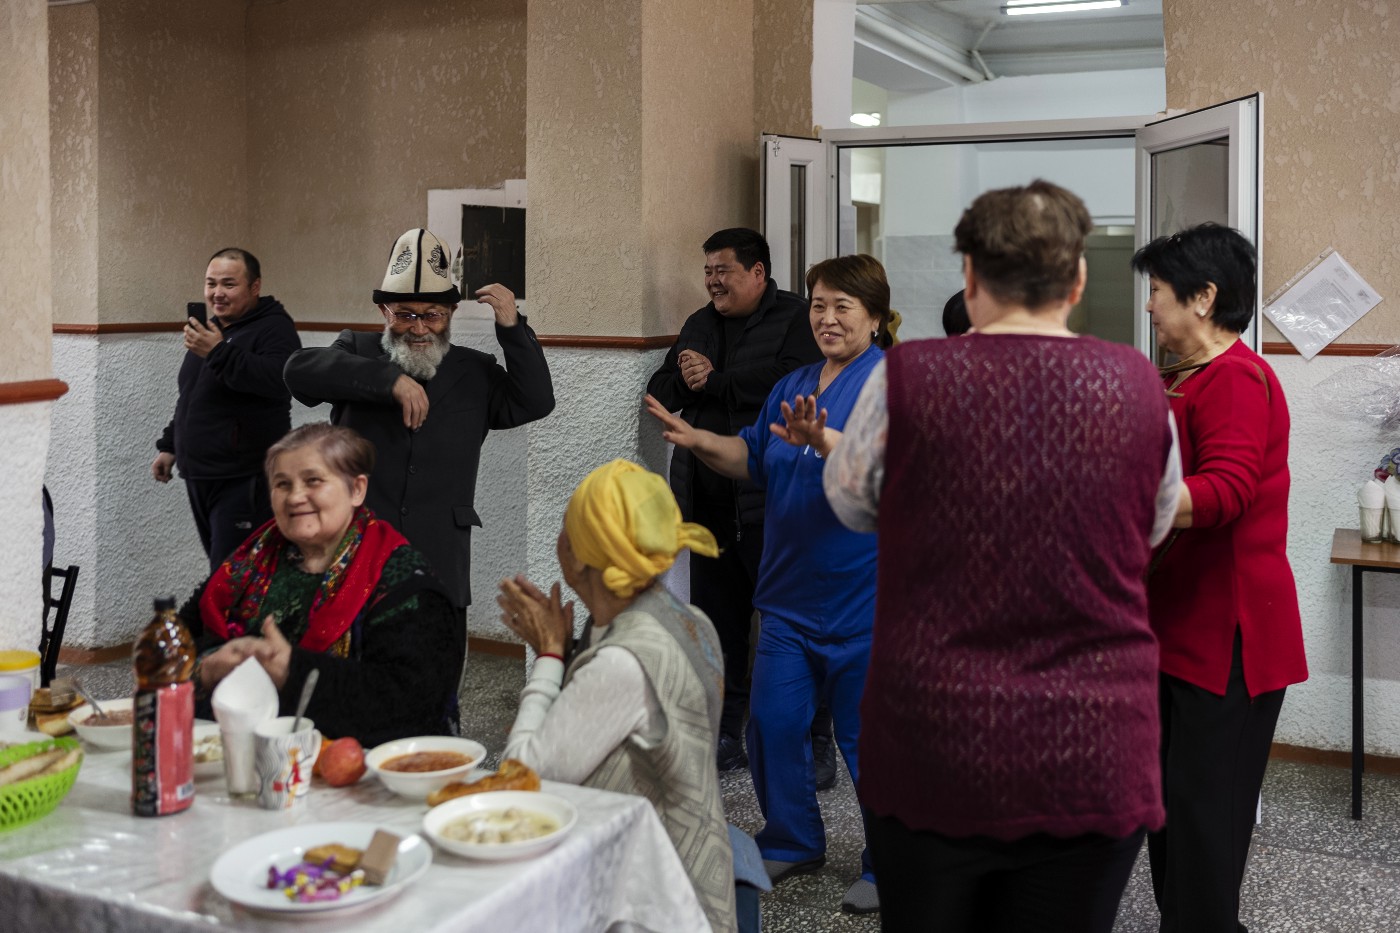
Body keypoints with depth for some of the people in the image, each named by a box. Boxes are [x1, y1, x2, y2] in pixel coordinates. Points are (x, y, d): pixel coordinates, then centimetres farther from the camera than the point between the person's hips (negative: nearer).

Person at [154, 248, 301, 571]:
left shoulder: (274, 327, -8)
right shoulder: (209, 330, 20)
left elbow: (279, 381, -28)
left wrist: (220, 353, -31)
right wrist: (169, 445, 27)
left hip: (244, 481, -9)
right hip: (199, 477, 9)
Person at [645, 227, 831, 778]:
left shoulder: (795, 319, -3)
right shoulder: (699, 325, 19)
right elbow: (659, 392, 16)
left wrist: (712, 381, -11)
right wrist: (683, 380, -6)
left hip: (770, 506, -6)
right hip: (710, 507, 7)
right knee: (718, 622, 11)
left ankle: (816, 742, 8)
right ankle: (725, 738, 22)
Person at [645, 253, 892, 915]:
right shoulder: (793, 386, 14)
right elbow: (753, 460, 21)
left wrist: (822, 441, -43)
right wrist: (698, 440, 4)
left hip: (863, 601, -7)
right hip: (789, 596, 7)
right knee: (772, 724, 9)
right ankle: (792, 843, 29)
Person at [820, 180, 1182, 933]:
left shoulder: (906, 378, -11)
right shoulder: (1134, 385, -5)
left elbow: (851, 502, 7)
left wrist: (830, 441, 28)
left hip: (932, 748, -1)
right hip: (1090, 757, 1)